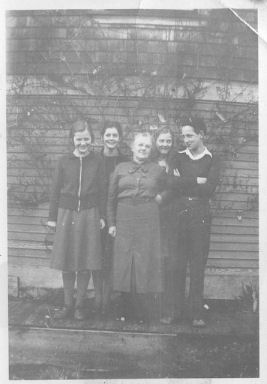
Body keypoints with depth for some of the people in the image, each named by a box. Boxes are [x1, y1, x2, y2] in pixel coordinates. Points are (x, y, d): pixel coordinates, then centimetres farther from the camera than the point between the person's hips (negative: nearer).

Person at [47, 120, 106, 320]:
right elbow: (56, 190, 5)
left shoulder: (97, 161, 1)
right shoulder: (64, 161, 2)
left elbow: (102, 190, 3)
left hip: (89, 214, -1)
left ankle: (80, 304, 18)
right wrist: (53, 217, 4)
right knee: (66, 262, 6)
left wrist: (102, 216, -1)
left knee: (86, 262, 3)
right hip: (66, 213, 1)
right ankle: (68, 304, 20)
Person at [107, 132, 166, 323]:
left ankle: (143, 311, 13)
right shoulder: (121, 168, 8)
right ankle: (127, 309, 17)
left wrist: (160, 197, 1)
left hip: (148, 222, -1)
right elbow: (111, 198, 9)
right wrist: (111, 223, 4)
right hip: (124, 221, 1)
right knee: (124, 263, 4)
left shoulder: (158, 170, 8)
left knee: (146, 264, 0)